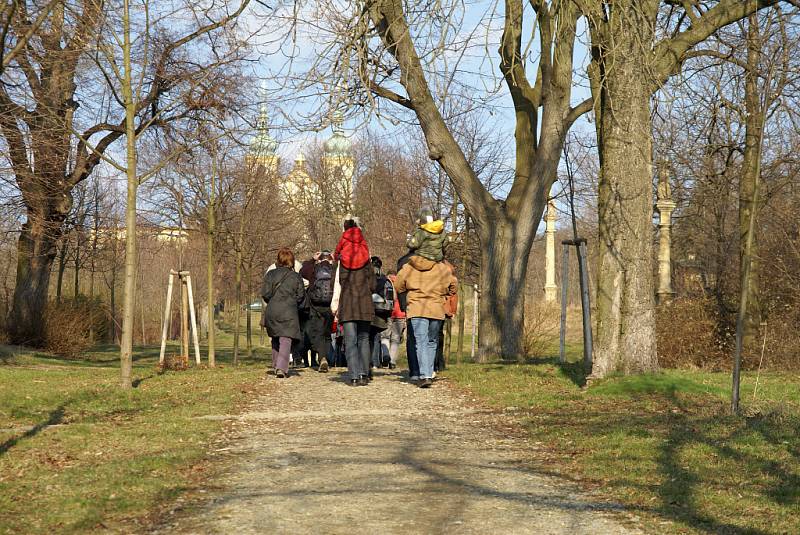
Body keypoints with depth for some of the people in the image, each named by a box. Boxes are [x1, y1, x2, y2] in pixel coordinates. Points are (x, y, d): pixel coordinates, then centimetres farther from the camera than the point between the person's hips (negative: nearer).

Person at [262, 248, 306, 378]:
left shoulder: (271, 274, 3)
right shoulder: (296, 277, 3)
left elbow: (265, 293, -1)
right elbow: (300, 296, 2)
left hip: (272, 311, 2)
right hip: (289, 312, -2)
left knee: (275, 339, 18)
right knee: (286, 340, -5)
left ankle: (276, 365, 22)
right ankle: (281, 367, -20)